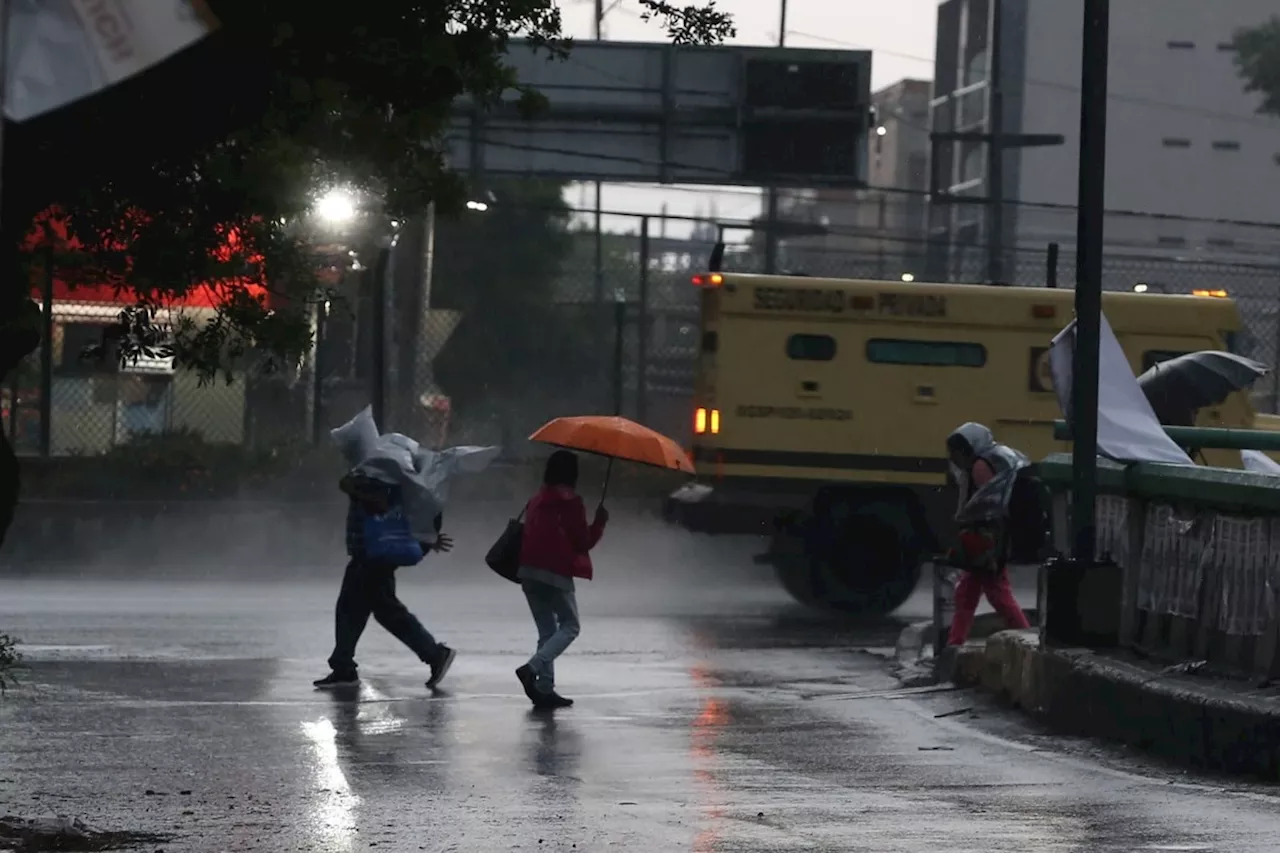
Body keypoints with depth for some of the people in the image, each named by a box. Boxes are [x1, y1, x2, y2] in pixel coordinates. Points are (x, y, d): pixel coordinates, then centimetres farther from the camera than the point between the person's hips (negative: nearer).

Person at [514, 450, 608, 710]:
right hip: (557, 572, -7)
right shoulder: (570, 503, -8)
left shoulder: (537, 500, 13)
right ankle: (532, 669, -17)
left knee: (547, 630, 13)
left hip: (529, 570, 7)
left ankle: (544, 689, 6)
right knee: (569, 627, 4)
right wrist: (600, 523, 7)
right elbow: (583, 542, -6)